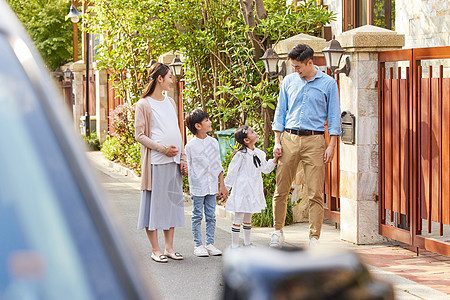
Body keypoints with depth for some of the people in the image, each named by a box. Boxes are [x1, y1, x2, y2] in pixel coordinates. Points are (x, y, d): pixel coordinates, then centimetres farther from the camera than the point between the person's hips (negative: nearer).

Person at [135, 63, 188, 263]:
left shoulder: (170, 102, 15)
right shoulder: (144, 104, -4)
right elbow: (139, 135, -7)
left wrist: (182, 159, 12)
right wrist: (163, 148, -16)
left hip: (173, 162, 6)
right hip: (155, 162, -6)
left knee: (172, 201, 7)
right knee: (154, 203, -4)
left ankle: (169, 247, 14)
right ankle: (155, 250, 1)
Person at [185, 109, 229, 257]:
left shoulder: (213, 142, 6)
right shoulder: (190, 146, -7)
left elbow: (218, 166, 12)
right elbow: (189, 167, -1)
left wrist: (222, 185, 12)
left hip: (212, 186, 4)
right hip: (197, 186, -4)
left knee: (211, 215, 7)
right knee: (197, 216, 2)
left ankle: (210, 243, 14)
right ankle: (198, 245, 9)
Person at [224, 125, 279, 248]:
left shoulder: (259, 153, 8)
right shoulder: (241, 154, -14)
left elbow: (266, 169, 19)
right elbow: (232, 171, -10)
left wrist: (275, 159, 6)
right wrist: (225, 188, -9)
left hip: (253, 190, 7)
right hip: (241, 190, -7)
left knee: (248, 217, 17)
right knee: (238, 217, -4)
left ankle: (247, 242, 27)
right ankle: (234, 244, 1)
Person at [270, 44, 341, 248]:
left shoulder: (328, 84, 3)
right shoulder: (288, 82, 10)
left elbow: (334, 116, 4)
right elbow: (281, 112, 14)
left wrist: (331, 146, -3)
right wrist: (277, 141, 5)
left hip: (314, 141, -2)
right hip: (289, 139, 2)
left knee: (315, 193, -4)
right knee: (281, 189, 3)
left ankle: (314, 238, 0)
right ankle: (278, 231, 17)